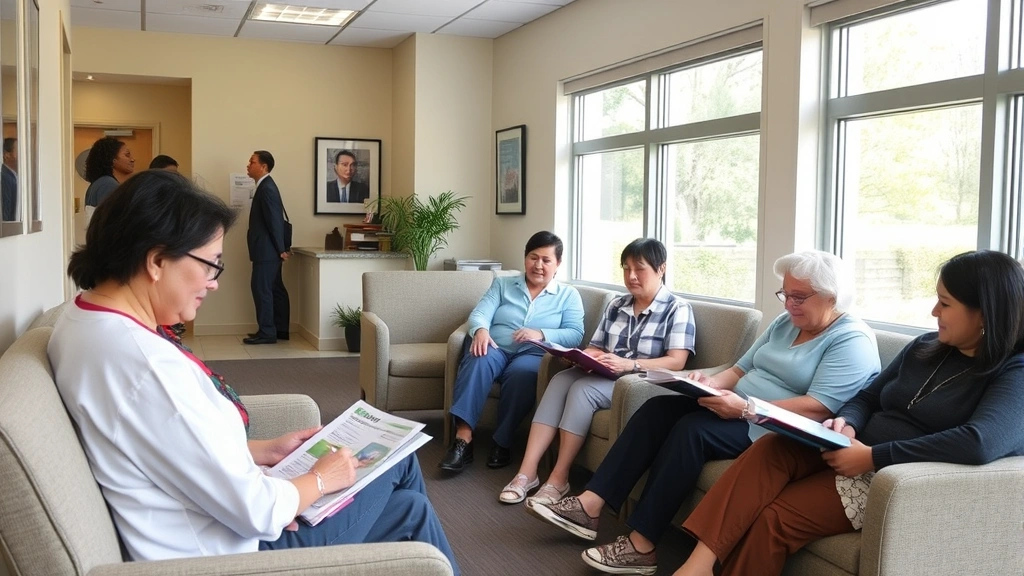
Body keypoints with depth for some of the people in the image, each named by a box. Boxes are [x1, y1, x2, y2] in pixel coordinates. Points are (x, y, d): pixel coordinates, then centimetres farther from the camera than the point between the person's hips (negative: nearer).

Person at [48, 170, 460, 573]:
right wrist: (322, 478, -7)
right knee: (410, 512, 10)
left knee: (399, 462, 19)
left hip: (213, 519, 10)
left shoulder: (85, 320, 0)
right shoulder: (146, 364, -32)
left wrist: (267, 450, 8)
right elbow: (256, 512, -26)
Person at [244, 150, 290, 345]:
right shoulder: (265, 187, 15)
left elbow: (275, 220, -19)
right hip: (268, 249, 10)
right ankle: (280, 330, 17)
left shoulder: (267, 188, -16)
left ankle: (266, 332, -3)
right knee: (275, 289, 11)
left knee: (261, 288, -7)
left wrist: (281, 250, -17)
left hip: (267, 250, -10)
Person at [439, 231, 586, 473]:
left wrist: (541, 334, -17)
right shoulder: (502, 284, 18)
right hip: (495, 348, 1)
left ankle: (502, 442, -24)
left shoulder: (568, 295, 14)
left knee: (521, 373, -37)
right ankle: (463, 439, -41)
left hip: (534, 355, -1)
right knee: (479, 360, -35)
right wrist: (480, 330, -21)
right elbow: (480, 314, 4)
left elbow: (575, 335, 0)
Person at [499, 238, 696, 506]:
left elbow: (676, 362, -14)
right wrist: (583, 356, -10)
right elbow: (596, 347, 15)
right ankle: (527, 471, -28)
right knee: (560, 379, -23)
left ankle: (559, 478, -22)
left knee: (583, 389, -30)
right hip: (607, 377, 6)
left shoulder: (677, 309, -4)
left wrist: (630, 365, -27)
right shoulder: (616, 305, 16)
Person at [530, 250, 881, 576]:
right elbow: (742, 369, 16)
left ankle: (642, 546, -25)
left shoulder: (852, 340, -11)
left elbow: (819, 409, -23)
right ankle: (590, 505, -18)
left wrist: (746, 408, -30)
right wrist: (712, 383, -7)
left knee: (692, 429, -29)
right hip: (740, 411, 9)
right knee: (658, 408, -11)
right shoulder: (784, 323, 16)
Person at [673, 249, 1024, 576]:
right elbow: (868, 398, 18)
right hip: (857, 455, 7)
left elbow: (981, 443, -29)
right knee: (770, 449, -22)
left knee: (773, 518, -22)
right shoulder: (925, 347, 12)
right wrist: (846, 424, -8)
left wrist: (872, 456, -28)